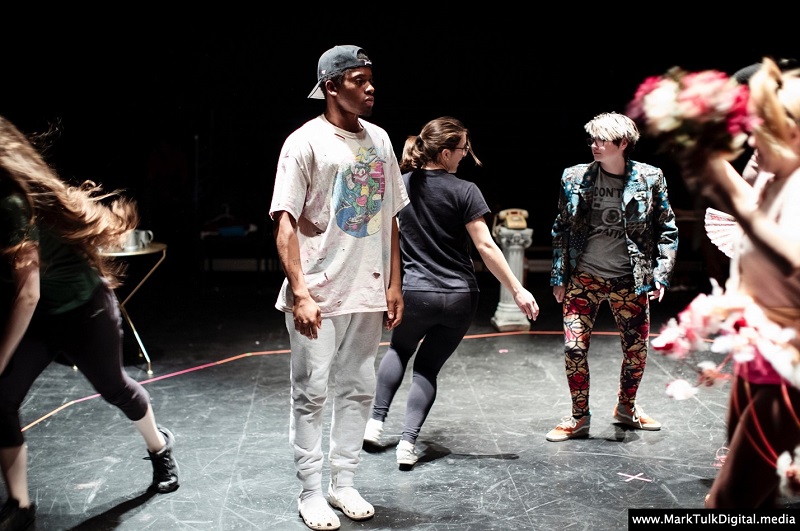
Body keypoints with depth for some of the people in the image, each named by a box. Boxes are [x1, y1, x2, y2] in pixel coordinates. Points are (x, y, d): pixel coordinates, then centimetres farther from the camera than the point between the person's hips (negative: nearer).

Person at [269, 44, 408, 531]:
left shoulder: (379, 140, 8)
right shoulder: (306, 142, -9)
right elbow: (286, 223, -13)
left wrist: (394, 284, 10)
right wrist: (300, 294, -20)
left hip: (367, 292, 6)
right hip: (318, 295, -6)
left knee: (358, 391, 12)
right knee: (312, 395, 3)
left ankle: (344, 483, 26)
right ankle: (312, 492, 16)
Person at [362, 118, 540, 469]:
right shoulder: (463, 191, -11)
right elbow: (486, 247, -14)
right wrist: (517, 290, -10)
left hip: (415, 294, 2)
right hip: (460, 298, -2)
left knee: (399, 349, 29)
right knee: (428, 367, 13)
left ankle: (376, 421, 21)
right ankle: (408, 442, 1)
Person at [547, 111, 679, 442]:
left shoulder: (649, 179, -4)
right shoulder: (575, 178, -1)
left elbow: (667, 229, 3)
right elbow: (561, 229, 6)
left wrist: (660, 274, -3)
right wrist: (558, 276, 4)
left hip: (629, 281, 0)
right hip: (583, 278, 0)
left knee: (637, 348, 9)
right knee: (574, 347, -3)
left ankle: (626, 406, 35)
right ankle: (579, 417, 15)